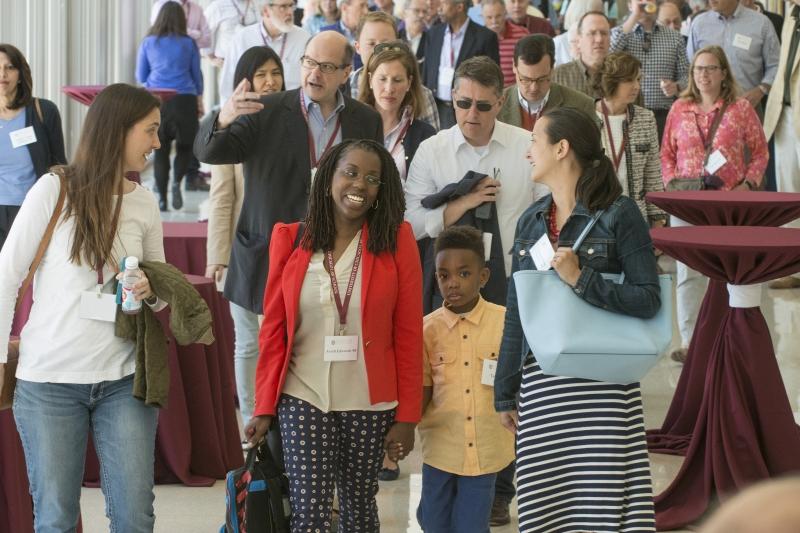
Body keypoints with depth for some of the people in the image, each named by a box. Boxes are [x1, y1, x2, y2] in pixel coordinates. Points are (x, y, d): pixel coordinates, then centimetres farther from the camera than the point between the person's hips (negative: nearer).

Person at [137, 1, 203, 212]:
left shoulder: (148, 43, 5)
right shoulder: (189, 43, 4)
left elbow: (140, 77, 11)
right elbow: (196, 75, 11)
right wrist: (199, 101, 26)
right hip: (184, 100, -1)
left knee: (160, 150, 7)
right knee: (185, 145, 11)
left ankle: (162, 198, 3)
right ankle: (177, 182, -15)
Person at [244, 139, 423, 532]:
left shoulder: (396, 241, -3)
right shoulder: (290, 240, 0)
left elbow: (409, 334, -2)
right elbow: (273, 329, 4)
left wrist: (407, 415, -4)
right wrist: (264, 407, 2)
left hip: (369, 403, 0)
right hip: (303, 399, 0)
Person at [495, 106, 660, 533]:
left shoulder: (619, 215, -3)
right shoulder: (530, 221, 13)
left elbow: (648, 299, -10)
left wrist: (581, 279, -18)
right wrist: (505, 393, 15)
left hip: (601, 382, -5)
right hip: (540, 382, 5)